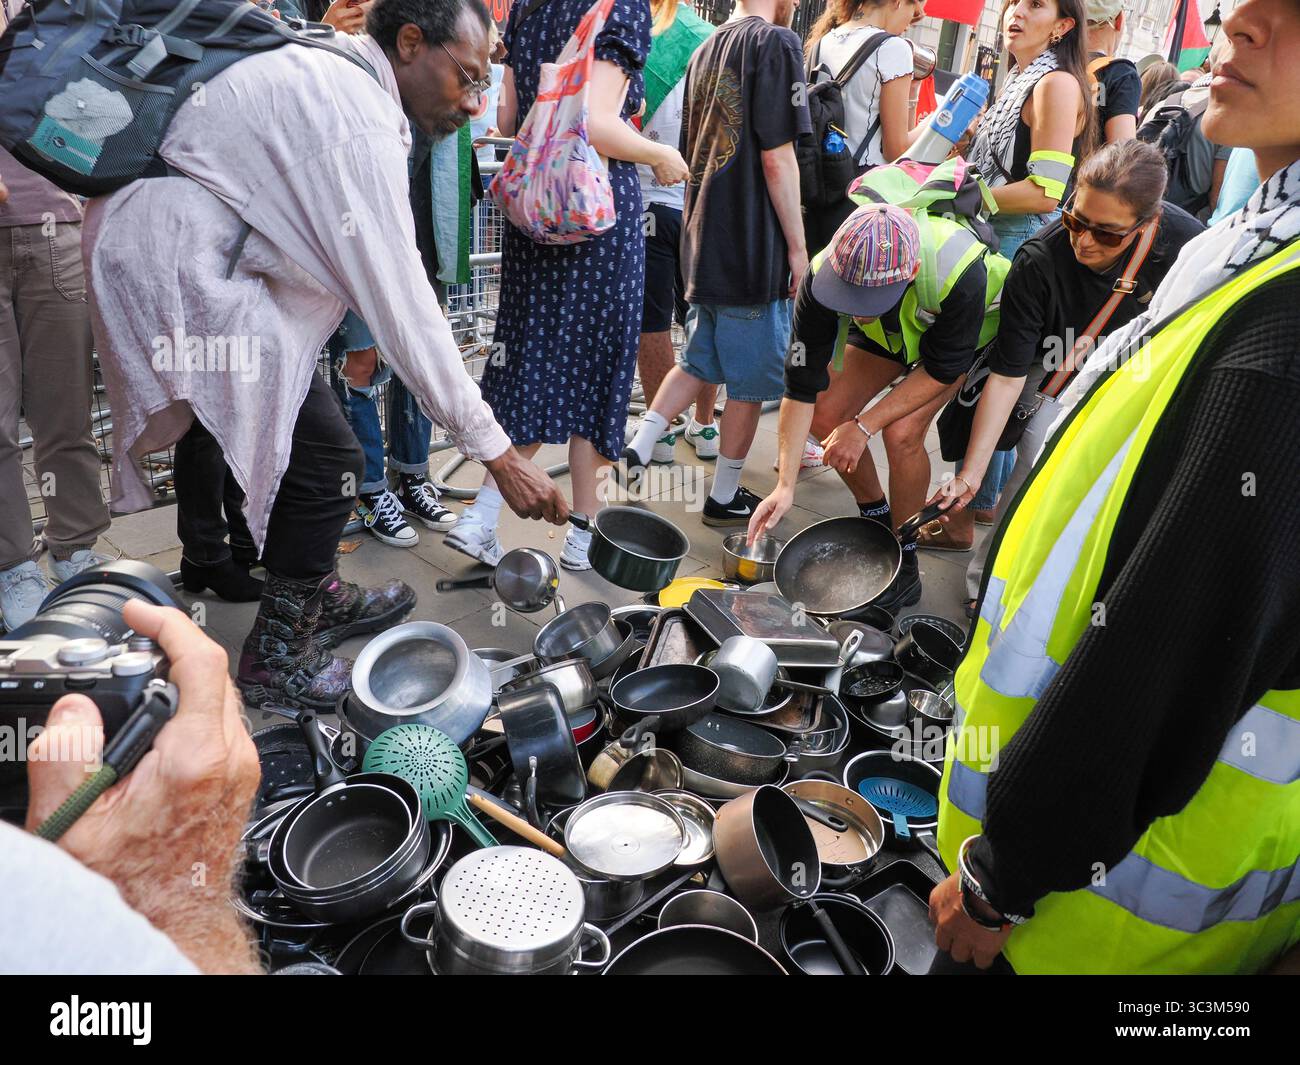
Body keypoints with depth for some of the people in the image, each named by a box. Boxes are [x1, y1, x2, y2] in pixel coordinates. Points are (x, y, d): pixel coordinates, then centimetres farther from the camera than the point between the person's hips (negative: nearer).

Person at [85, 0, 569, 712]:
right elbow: (401, 304, -22)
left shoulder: (328, 73, 11)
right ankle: (276, 659, 8)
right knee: (327, 460, -8)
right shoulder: (359, 125, -20)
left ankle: (316, 598, 30)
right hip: (174, 271, -10)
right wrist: (495, 451, -19)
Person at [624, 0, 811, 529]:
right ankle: (725, 497, 15)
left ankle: (636, 451, 13)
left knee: (698, 362, 21)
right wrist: (797, 246, -11)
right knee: (750, 381, 5)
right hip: (756, 250, -8)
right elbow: (777, 156, -17)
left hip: (704, 245, 8)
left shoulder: (707, 49, 15)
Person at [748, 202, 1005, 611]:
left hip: (966, 332, -4)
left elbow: (941, 370, -27)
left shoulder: (958, 273, -44)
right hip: (888, 329, 4)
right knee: (826, 414, -8)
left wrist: (863, 426, -28)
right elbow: (802, 385, -27)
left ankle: (905, 568, -5)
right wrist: (785, 484, -29)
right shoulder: (821, 276, -34)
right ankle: (877, 520, 16)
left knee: (902, 432, -23)